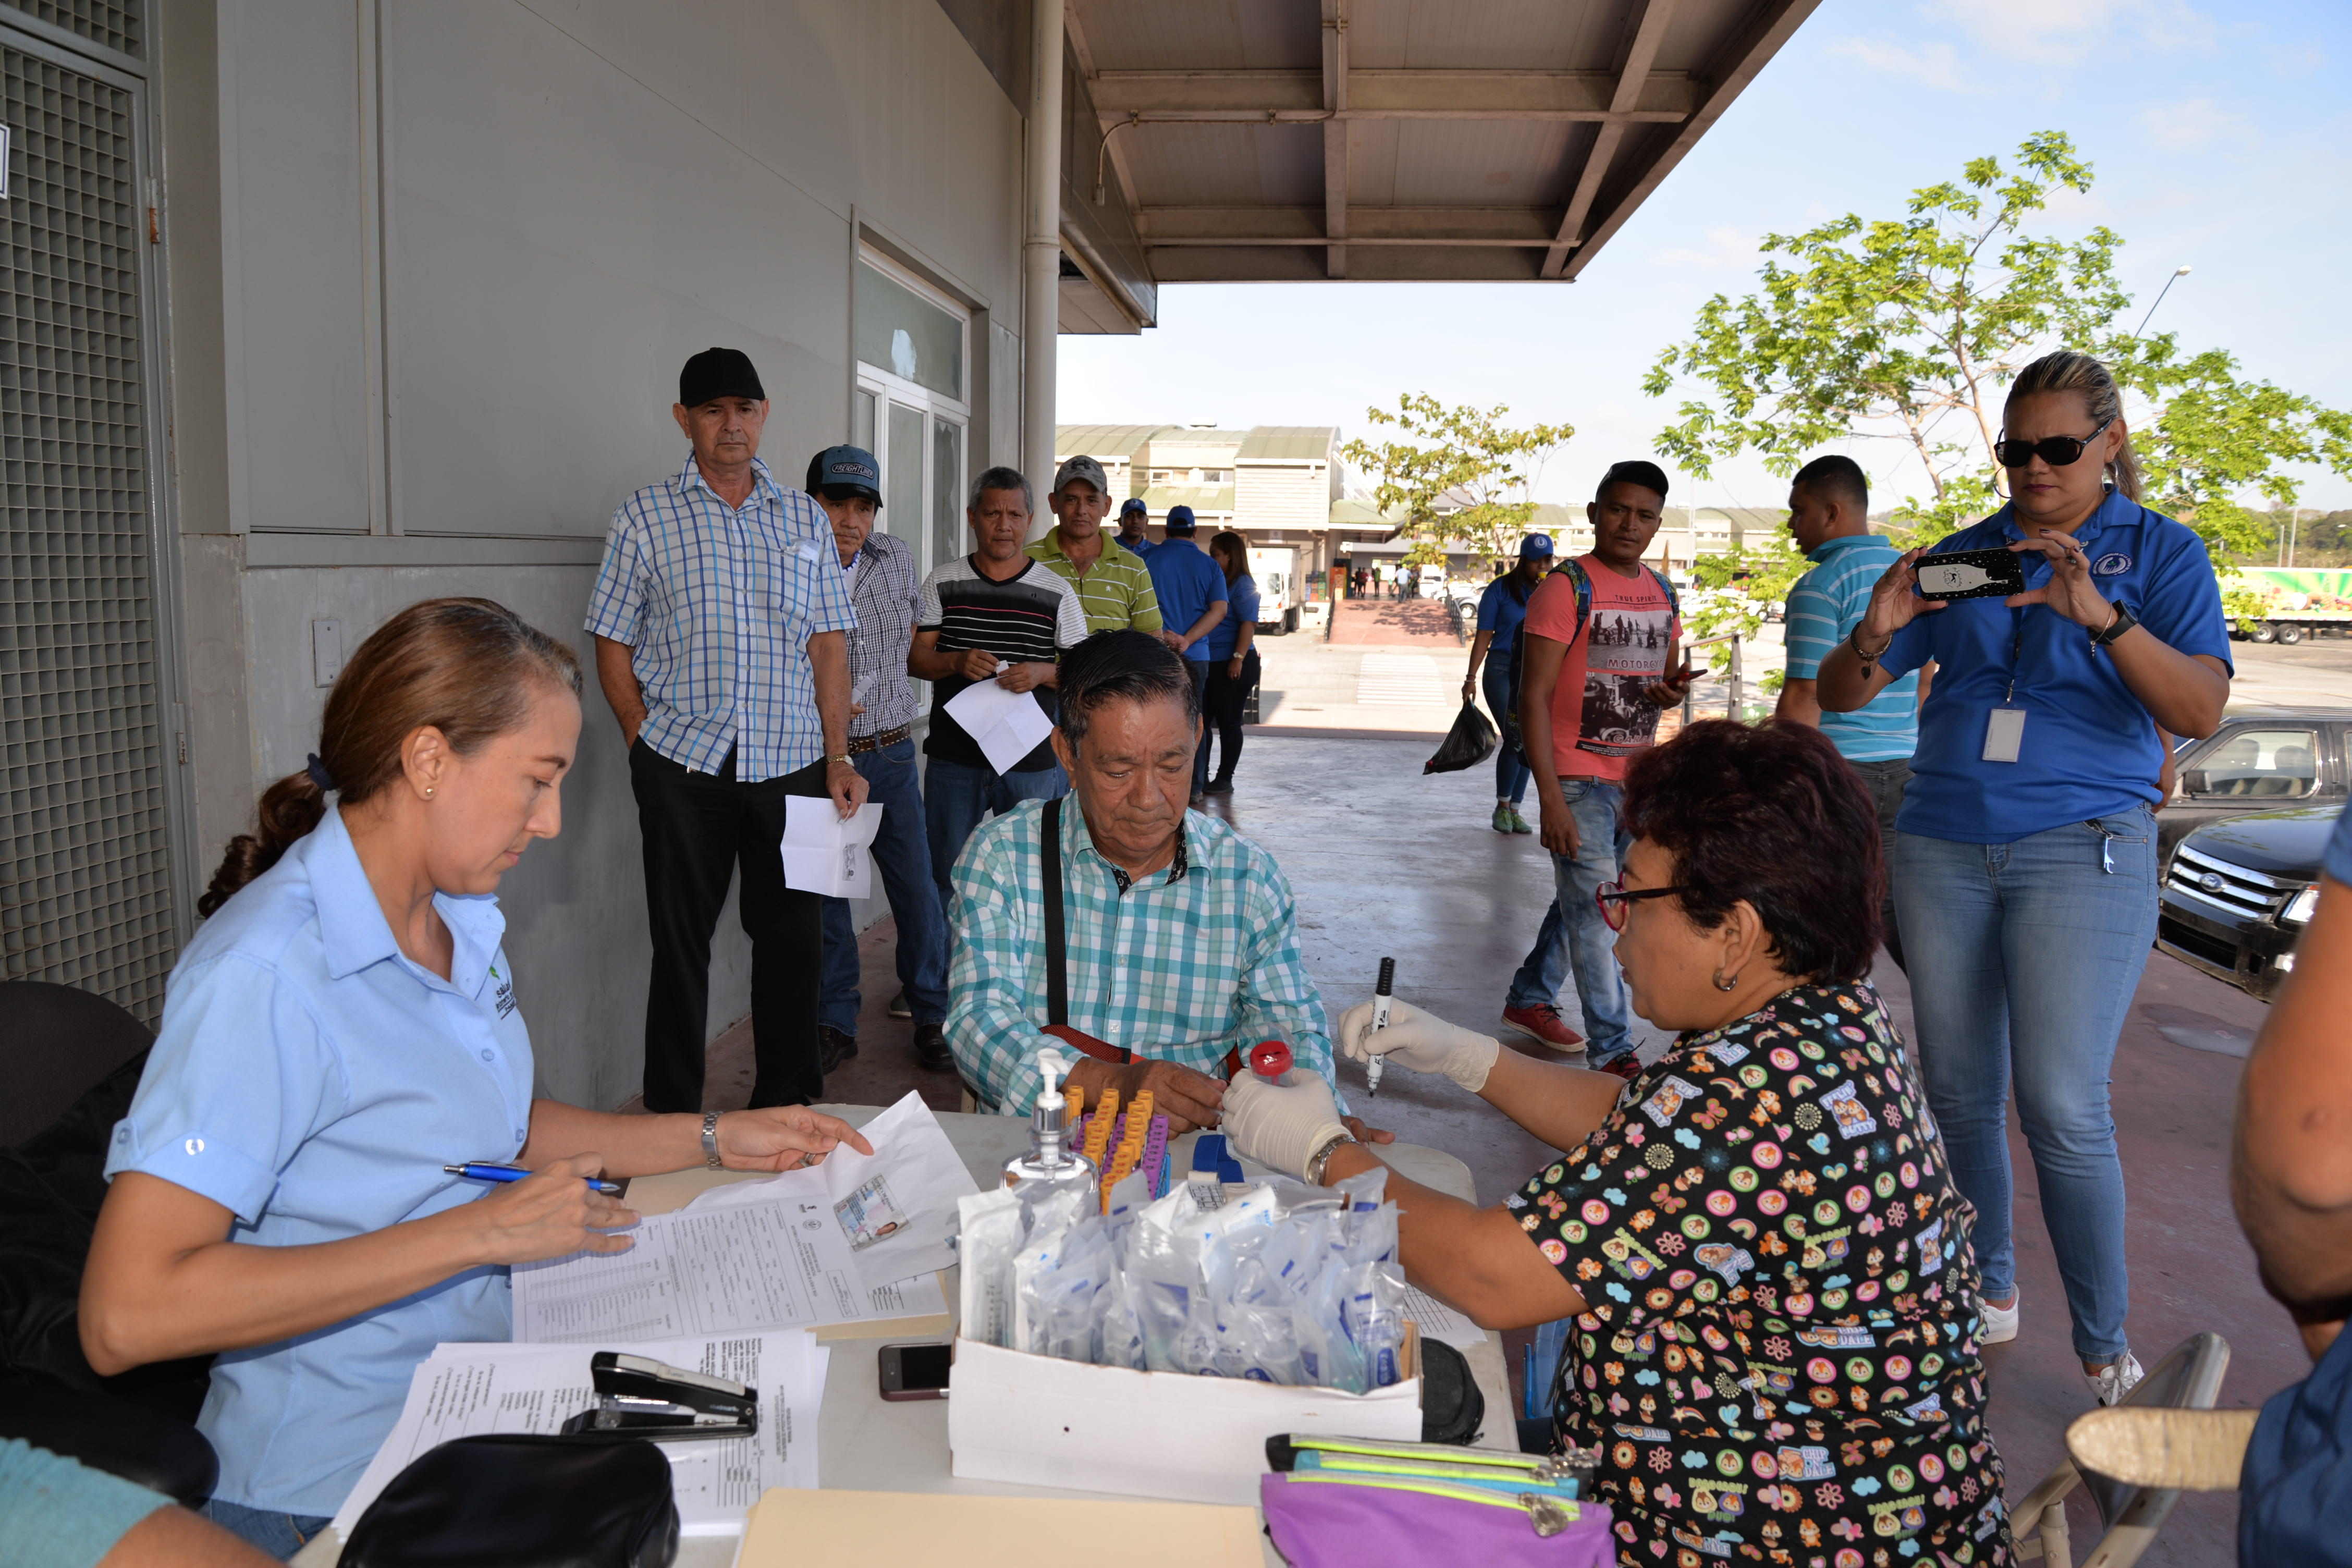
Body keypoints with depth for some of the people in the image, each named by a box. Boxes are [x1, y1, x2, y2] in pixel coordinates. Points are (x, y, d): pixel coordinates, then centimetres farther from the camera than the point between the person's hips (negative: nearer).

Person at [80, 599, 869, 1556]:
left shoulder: (462, 920, 7)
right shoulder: (263, 973, -21)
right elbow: (126, 1316, -26)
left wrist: (713, 1140, 13)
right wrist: (478, 1233, -25)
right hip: (338, 1480, -7)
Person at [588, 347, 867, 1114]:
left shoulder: (805, 518, 12)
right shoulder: (646, 516, 5)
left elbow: (828, 643, 9)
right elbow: (614, 641, 5)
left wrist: (839, 757, 3)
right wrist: (643, 738, -4)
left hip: (791, 761, 2)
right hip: (682, 764, -2)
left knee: (792, 936, 7)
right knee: (680, 941, 6)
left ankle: (789, 1106, 21)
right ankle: (672, 1116, 18)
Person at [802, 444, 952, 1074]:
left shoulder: (898, 557, 7)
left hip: (890, 755, 3)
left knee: (918, 889, 3)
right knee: (823, 896, 6)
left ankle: (932, 1017, 19)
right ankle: (835, 1024, 22)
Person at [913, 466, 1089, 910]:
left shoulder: (1056, 592, 4)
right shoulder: (942, 583, 7)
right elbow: (914, 657, 4)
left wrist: (1043, 673, -16)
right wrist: (956, 662, -16)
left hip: (1033, 760, -1)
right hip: (954, 757, 1)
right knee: (946, 874, 9)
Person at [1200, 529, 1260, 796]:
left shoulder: (1242, 584, -9)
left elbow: (1248, 624, -16)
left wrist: (1238, 658, -23)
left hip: (1233, 665, -8)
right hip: (1209, 663, 8)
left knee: (1228, 721, 0)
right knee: (1201, 720, 9)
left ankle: (1225, 779, 8)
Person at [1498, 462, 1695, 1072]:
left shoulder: (1663, 594, 10)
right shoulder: (1567, 588, -11)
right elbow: (1533, 698, -14)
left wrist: (1672, 690, -3)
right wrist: (1551, 800, -21)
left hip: (1636, 781, 7)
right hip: (1578, 782, -7)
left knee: (1580, 900, 18)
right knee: (1595, 912, -4)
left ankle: (1529, 999, 35)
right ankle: (1613, 1051, 4)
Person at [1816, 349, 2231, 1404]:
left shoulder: (2161, 551, 4)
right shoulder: (1960, 558, 11)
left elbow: (2201, 710, -10)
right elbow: (1835, 697, 7)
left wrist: (2101, 614, -24)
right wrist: (1876, 633, -14)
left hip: (2082, 850, -3)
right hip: (1945, 847, 4)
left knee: (2063, 1108, -9)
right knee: (1960, 1094, 9)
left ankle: (2107, 1357, 7)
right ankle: (1988, 1294, 26)